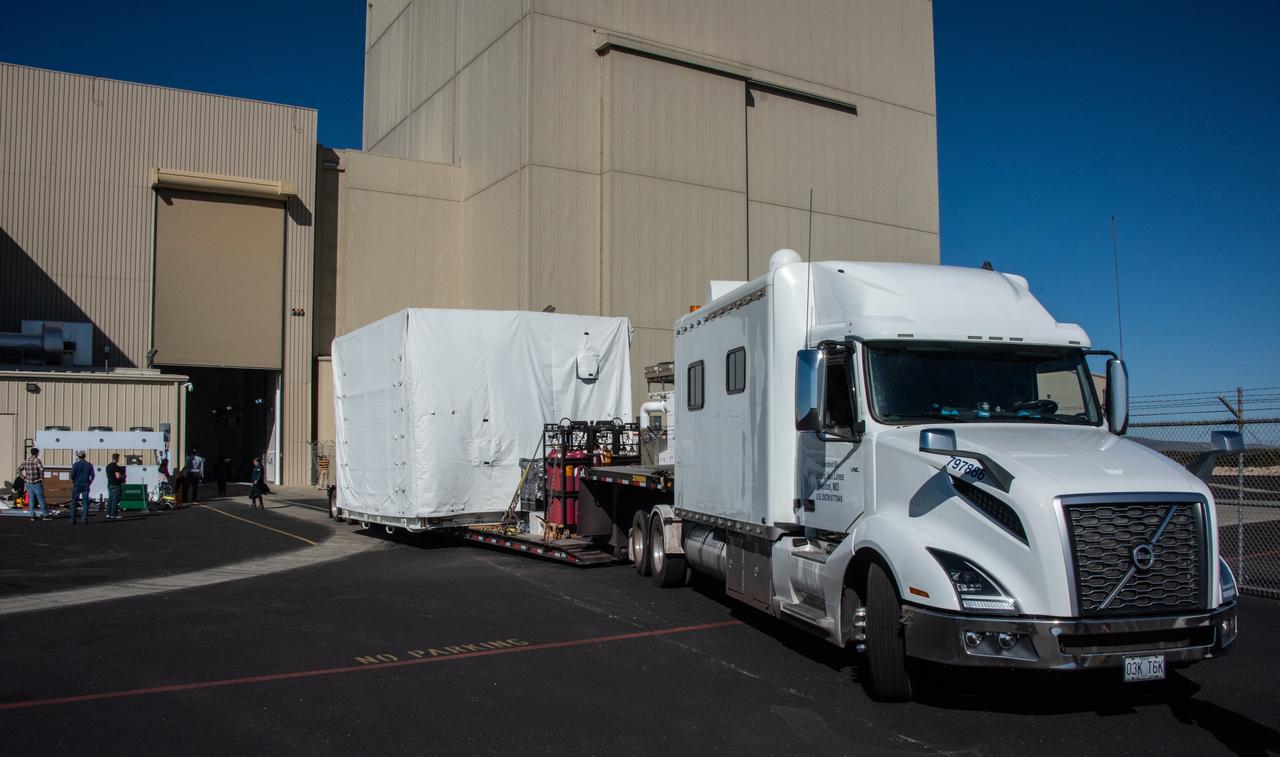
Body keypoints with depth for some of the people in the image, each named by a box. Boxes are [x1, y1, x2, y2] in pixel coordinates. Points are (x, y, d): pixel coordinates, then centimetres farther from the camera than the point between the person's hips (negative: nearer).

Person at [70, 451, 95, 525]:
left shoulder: (76, 464, -6)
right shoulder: (89, 465, 3)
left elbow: (72, 475, -10)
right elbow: (92, 476, 1)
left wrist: (73, 482, 7)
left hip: (77, 485, -2)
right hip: (86, 485, 2)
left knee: (74, 503, 7)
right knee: (86, 502, 3)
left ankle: (73, 520, 8)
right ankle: (85, 519, -2)